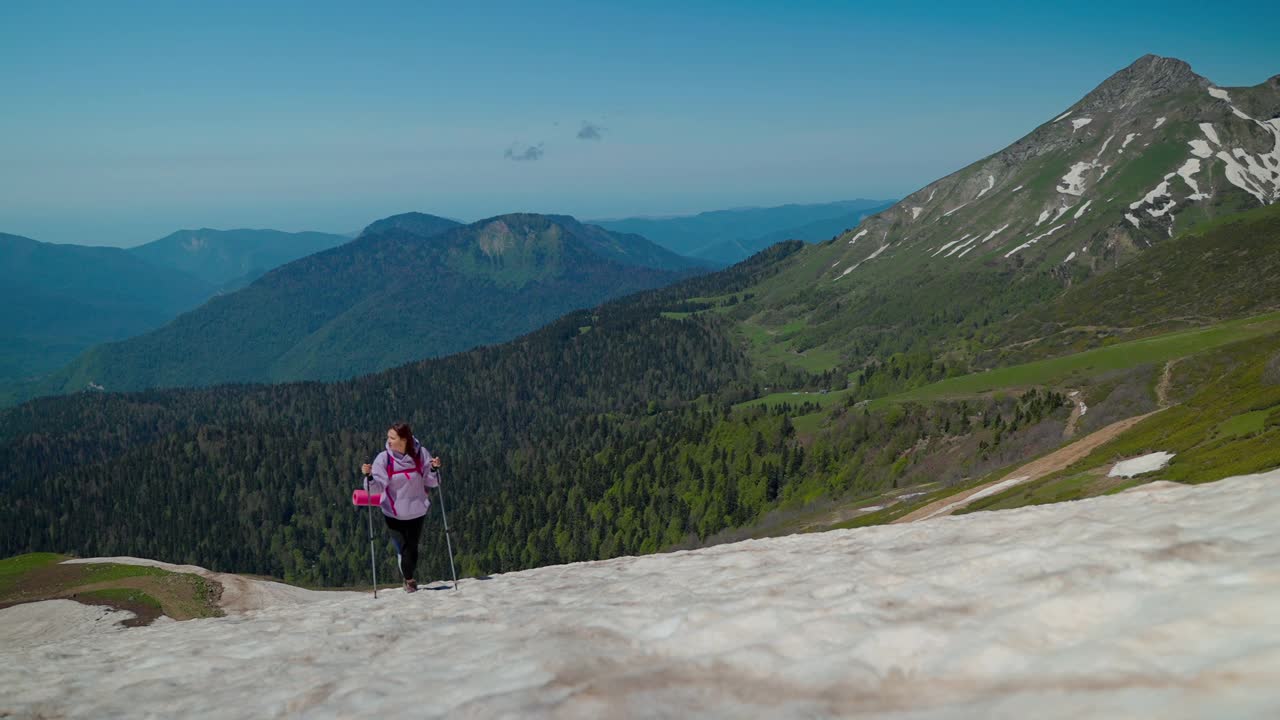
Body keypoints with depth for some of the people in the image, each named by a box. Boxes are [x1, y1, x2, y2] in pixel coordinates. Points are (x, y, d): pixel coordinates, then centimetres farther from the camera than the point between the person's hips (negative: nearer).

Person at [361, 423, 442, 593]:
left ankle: (409, 578, 31)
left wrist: (434, 469, -22)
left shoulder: (420, 454, -10)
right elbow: (377, 487, -17)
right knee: (402, 547, 7)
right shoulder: (384, 458, -13)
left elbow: (431, 482, -3)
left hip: (417, 510, 1)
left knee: (412, 547, 8)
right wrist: (369, 476, -35)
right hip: (393, 512, -1)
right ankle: (409, 580, 30)